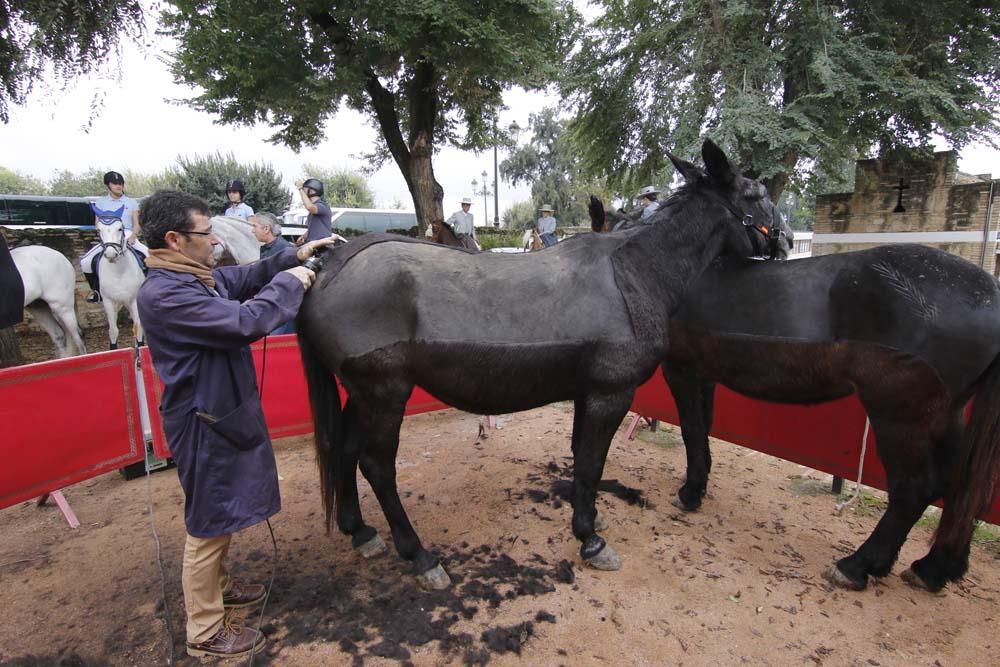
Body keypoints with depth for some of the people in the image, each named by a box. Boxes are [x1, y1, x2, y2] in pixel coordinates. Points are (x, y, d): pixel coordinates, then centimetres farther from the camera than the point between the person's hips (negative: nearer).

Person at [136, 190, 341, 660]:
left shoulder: (196, 275, 3)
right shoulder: (164, 294, -26)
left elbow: (246, 277, 17)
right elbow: (245, 322, -32)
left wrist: (294, 256, 5)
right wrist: (289, 282, -18)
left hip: (225, 410, 10)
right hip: (205, 423, -10)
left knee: (223, 512, 25)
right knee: (210, 523, 6)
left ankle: (215, 584, 48)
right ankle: (205, 632, 26)